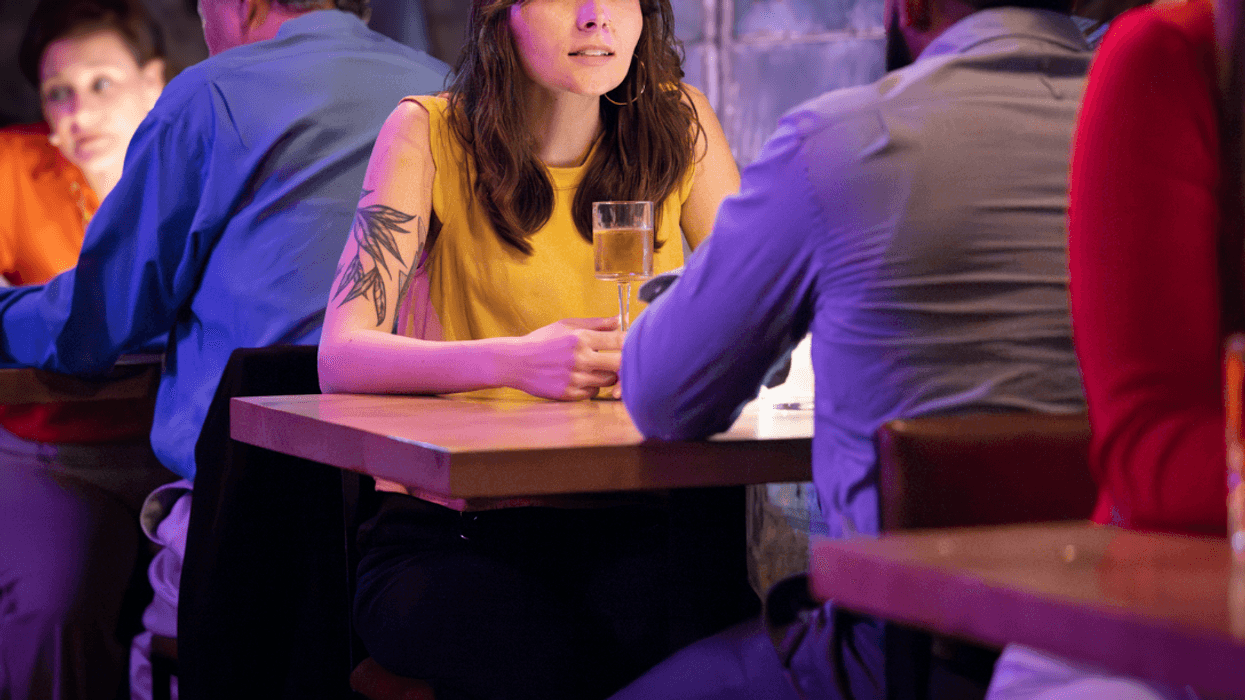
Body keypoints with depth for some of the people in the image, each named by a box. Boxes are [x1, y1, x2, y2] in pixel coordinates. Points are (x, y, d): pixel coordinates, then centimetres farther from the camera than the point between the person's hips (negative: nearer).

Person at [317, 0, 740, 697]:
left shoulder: (679, 125, 4)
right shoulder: (429, 136, -3)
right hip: (452, 530, -2)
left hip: (630, 527, 2)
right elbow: (341, 356, -12)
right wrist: (514, 361, -30)